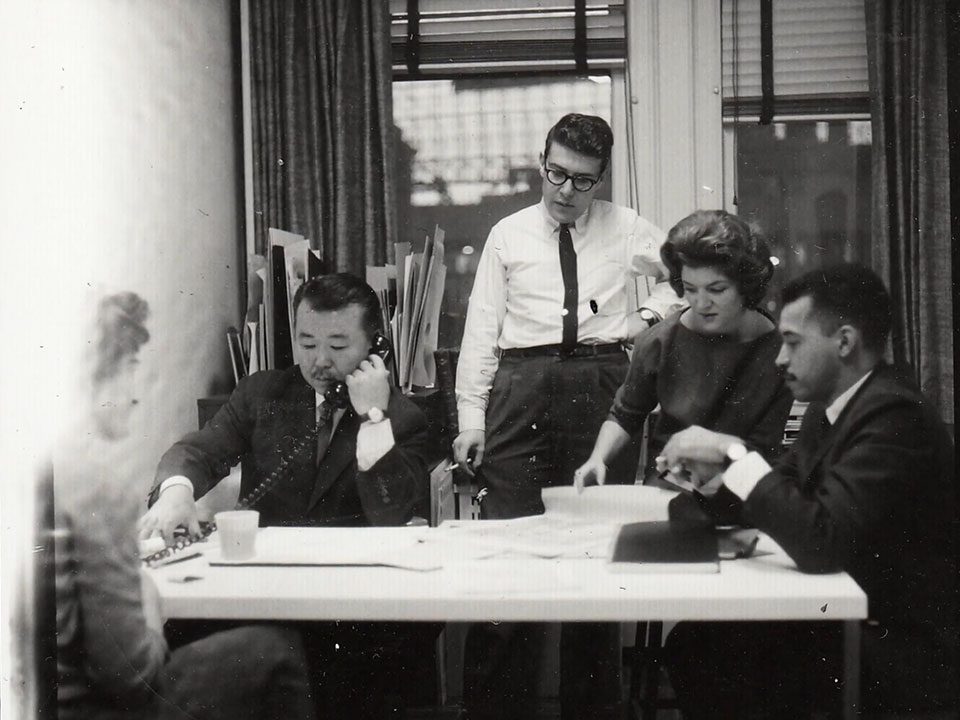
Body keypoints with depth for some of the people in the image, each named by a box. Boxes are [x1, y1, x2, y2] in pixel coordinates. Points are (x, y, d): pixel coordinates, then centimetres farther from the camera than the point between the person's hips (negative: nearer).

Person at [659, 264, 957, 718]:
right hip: (848, 619, 8)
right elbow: (782, 502, 14)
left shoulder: (893, 414, -21)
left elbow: (820, 542, -30)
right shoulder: (830, 408, 7)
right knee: (691, 642, -1)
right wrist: (713, 480, -6)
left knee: (716, 662, -16)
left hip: (904, 652, -8)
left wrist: (735, 454, -23)